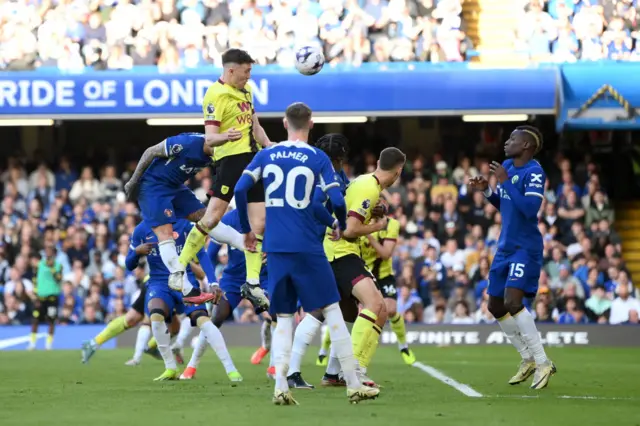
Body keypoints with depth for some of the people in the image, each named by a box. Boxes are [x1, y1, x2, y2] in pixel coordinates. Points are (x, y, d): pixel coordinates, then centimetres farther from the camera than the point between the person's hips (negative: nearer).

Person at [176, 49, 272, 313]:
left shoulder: (245, 90, 17)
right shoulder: (217, 95, -11)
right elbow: (209, 137, -18)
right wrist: (224, 137, -38)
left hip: (253, 158, 8)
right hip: (230, 159, -8)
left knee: (259, 224, 2)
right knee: (213, 216, -17)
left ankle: (252, 283, 6)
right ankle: (178, 268, -6)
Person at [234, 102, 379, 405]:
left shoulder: (265, 156, 7)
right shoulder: (317, 158, -1)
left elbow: (240, 189, -1)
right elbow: (336, 201, -8)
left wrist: (246, 229, 10)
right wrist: (340, 225, 13)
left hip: (275, 248, 3)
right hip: (307, 249, -3)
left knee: (283, 319, 10)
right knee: (332, 311, 4)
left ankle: (280, 387, -5)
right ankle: (353, 386, 4)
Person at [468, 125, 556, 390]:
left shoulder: (534, 173, -16)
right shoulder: (507, 166, 9)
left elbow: (530, 209, -29)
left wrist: (505, 181, -24)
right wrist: (486, 190, 3)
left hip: (525, 249, -9)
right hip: (506, 247, 9)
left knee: (512, 302, -22)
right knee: (495, 306, 11)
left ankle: (543, 363, -12)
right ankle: (528, 359, 25)